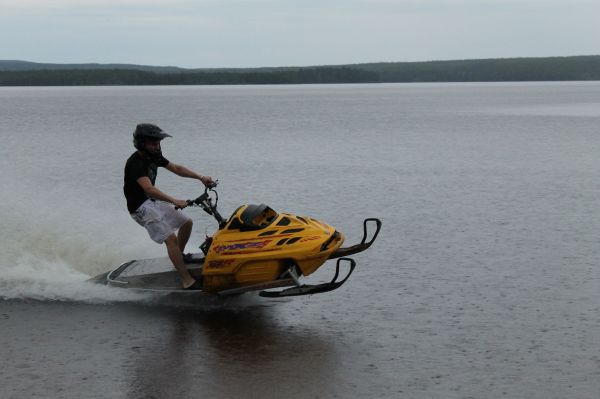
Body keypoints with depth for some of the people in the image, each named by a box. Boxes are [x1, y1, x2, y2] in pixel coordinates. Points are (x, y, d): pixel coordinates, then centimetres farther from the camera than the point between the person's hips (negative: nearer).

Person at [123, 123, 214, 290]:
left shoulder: (153, 157, 4)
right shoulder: (135, 163, -25)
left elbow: (176, 168, 8)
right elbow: (149, 189, -39)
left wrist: (201, 177, -3)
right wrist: (174, 201, -47)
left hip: (154, 201, 10)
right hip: (141, 208, -10)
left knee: (187, 222, 13)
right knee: (171, 238, -19)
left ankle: (179, 256, 35)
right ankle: (187, 280, -20)